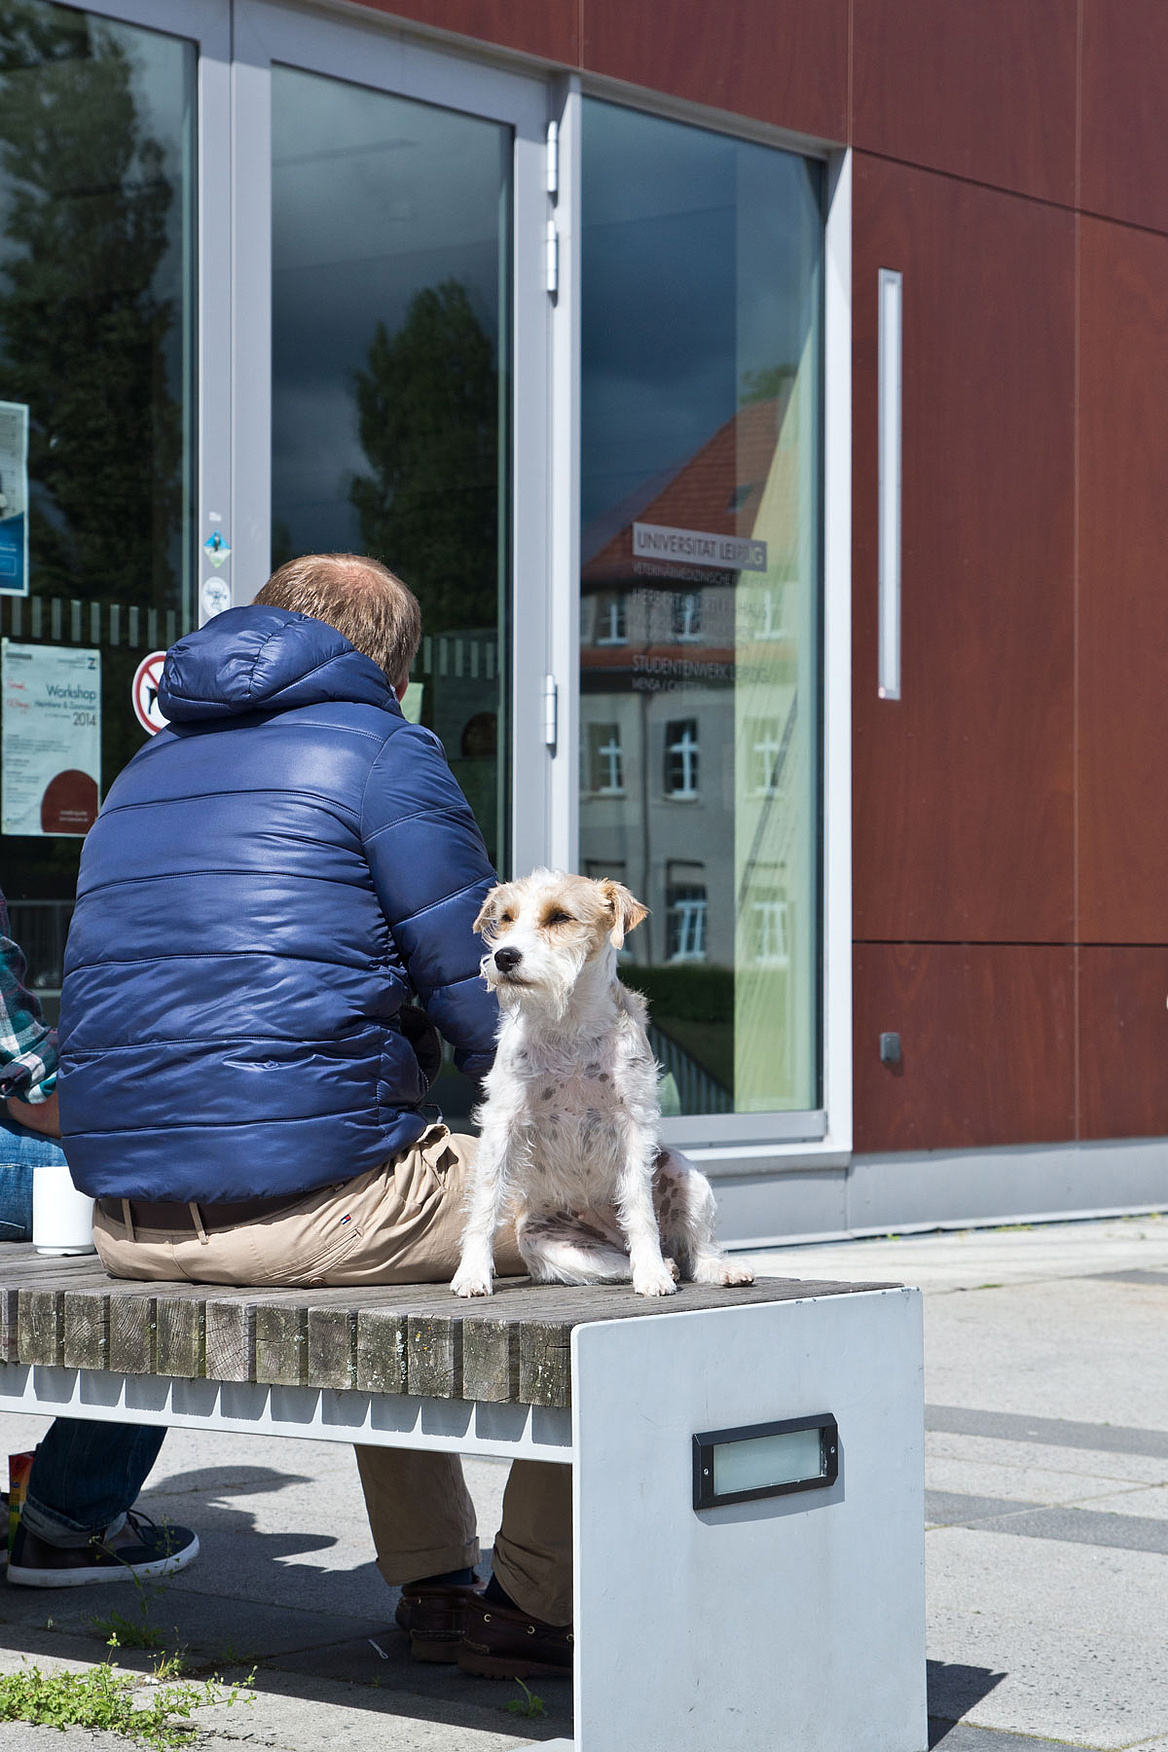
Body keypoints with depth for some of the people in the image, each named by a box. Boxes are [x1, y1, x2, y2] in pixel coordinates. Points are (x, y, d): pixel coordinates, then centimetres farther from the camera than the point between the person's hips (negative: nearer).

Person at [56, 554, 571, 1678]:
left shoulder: (146, 771, 22)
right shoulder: (381, 752, -1)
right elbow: (485, 1000, -5)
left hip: (126, 1224, 8)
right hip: (301, 1205, -8)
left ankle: (434, 1585, 33)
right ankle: (536, 1603, 12)